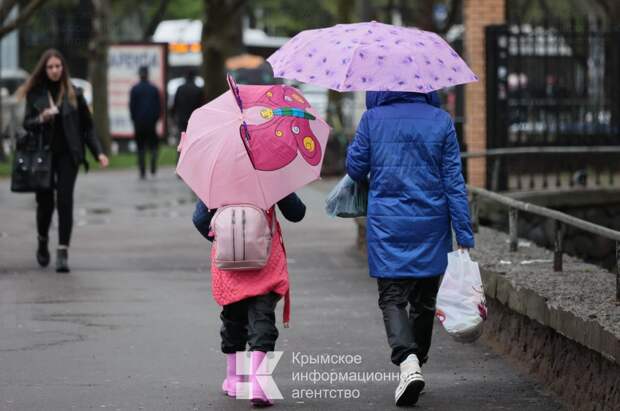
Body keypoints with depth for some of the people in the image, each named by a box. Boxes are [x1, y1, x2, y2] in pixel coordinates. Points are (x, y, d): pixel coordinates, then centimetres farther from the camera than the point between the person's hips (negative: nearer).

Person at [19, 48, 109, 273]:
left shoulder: (74, 94, 4)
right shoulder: (35, 93, 4)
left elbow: (87, 127, 7)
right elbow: (26, 123, 1)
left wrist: (98, 152, -1)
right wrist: (41, 118, -20)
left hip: (67, 155, 0)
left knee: (65, 202, -9)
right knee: (45, 202, 5)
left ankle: (63, 252, -9)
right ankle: (42, 243, 31)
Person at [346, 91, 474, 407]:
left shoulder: (372, 118, -3)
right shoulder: (440, 120, -1)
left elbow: (355, 169, 2)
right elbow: (454, 181, -1)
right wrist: (464, 235, 1)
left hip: (387, 225, -1)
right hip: (430, 225, 2)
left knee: (392, 297, -1)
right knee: (424, 299, 15)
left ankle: (408, 362, -23)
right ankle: (417, 362, 24)